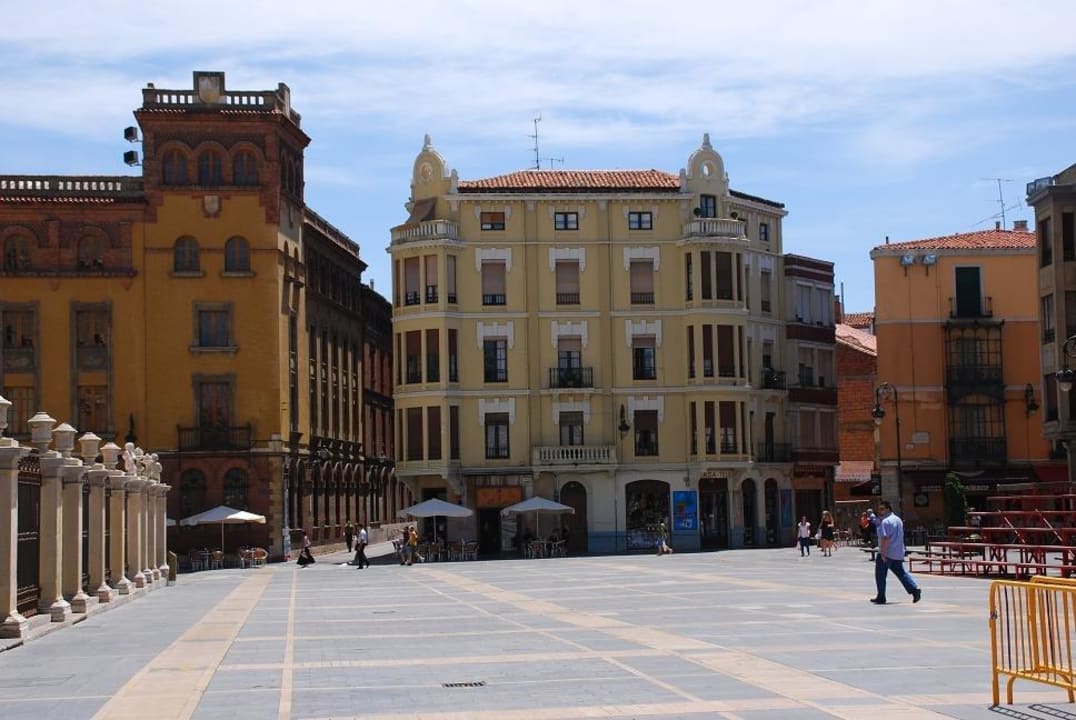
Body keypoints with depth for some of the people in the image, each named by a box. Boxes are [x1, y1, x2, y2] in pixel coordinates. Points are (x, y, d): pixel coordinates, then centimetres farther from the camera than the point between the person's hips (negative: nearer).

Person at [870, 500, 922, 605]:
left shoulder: (885, 521, -16)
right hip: (898, 553, 9)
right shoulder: (898, 520, 15)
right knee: (901, 573, 14)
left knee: (880, 575, 2)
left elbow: (885, 538, -24)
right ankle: (914, 589, -3)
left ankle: (881, 597, 6)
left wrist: (883, 553, -23)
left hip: (886, 553, -9)